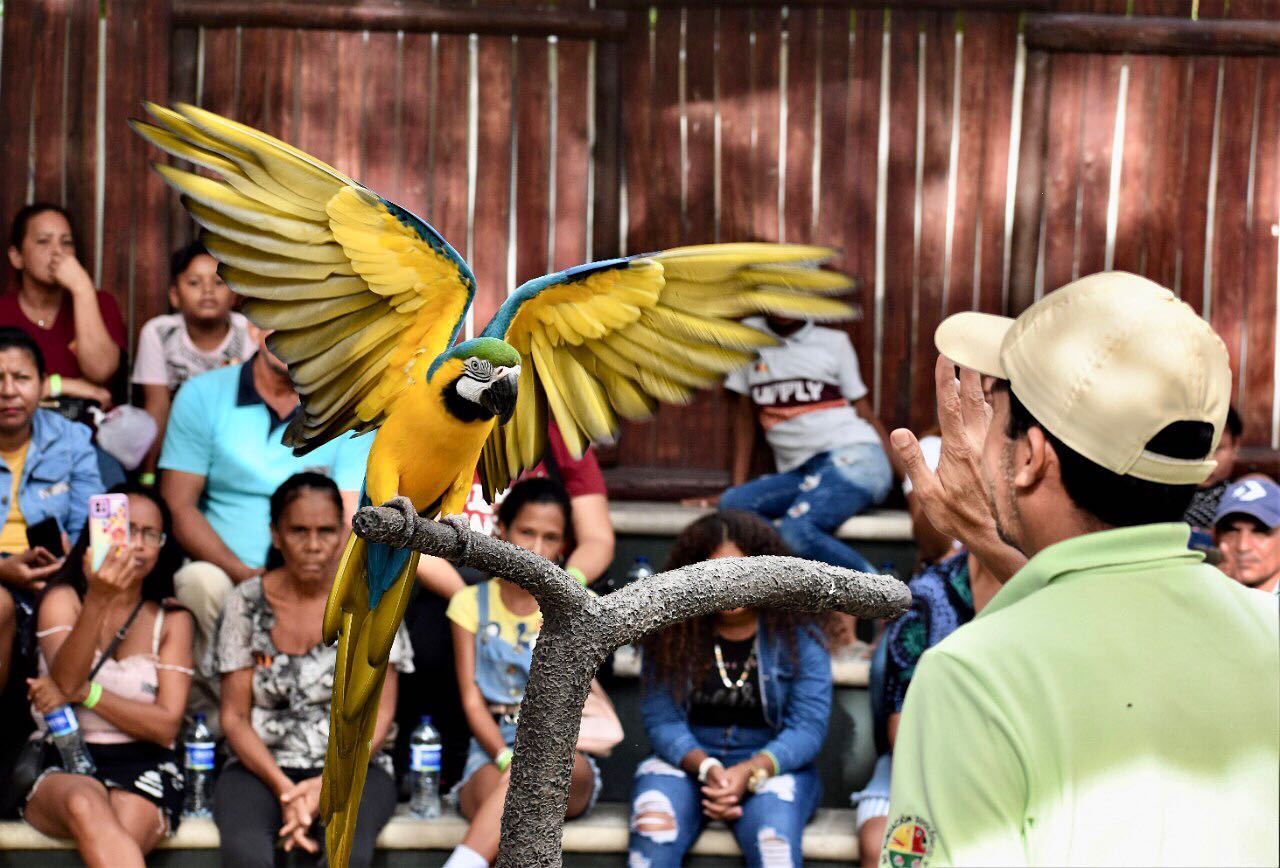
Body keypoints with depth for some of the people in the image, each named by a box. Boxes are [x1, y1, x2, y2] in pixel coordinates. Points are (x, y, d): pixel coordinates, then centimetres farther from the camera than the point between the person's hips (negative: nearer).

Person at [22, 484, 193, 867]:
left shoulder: (172, 619, 10)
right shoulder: (63, 599, 8)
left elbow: (166, 725, 0)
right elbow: (65, 681, -13)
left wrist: (85, 692, -10)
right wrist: (97, 602, -26)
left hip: (142, 768, 1)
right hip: (61, 767, -1)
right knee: (84, 804, -38)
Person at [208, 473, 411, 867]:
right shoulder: (247, 602, 5)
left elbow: (379, 715, 0)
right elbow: (235, 717, 4)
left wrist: (327, 784, -16)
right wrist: (283, 788, -13)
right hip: (261, 766, 1)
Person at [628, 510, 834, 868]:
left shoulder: (798, 633, -1)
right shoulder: (671, 633, 2)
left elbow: (808, 727, -7)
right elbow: (662, 721, -2)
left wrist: (750, 772, -24)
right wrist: (707, 768, -21)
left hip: (772, 765, -1)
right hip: (687, 761, 1)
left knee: (774, 835, -35)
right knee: (653, 829, -32)